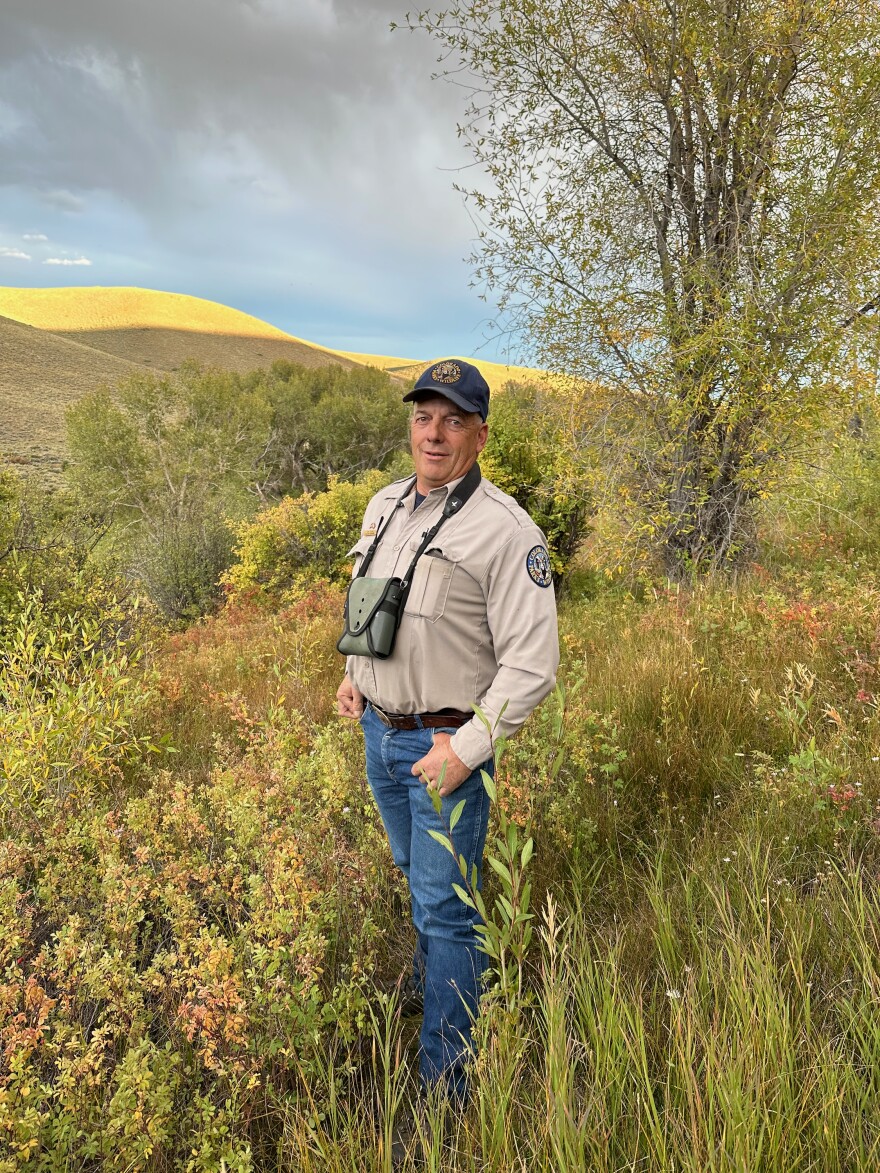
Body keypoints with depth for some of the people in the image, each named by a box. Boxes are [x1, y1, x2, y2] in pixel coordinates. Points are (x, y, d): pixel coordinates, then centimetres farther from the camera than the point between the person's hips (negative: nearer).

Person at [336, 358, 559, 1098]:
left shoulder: (505, 530, -19)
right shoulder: (384, 507, 5)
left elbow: (532, 662, -20)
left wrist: (468, 749, -22)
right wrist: (356, 670, 12)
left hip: (447, 743, -7)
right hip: (379, 730, 7)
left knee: (445, 905, 2)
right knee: (415, 873, 27)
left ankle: (445, 1074, 21)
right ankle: (434, 972, 54)